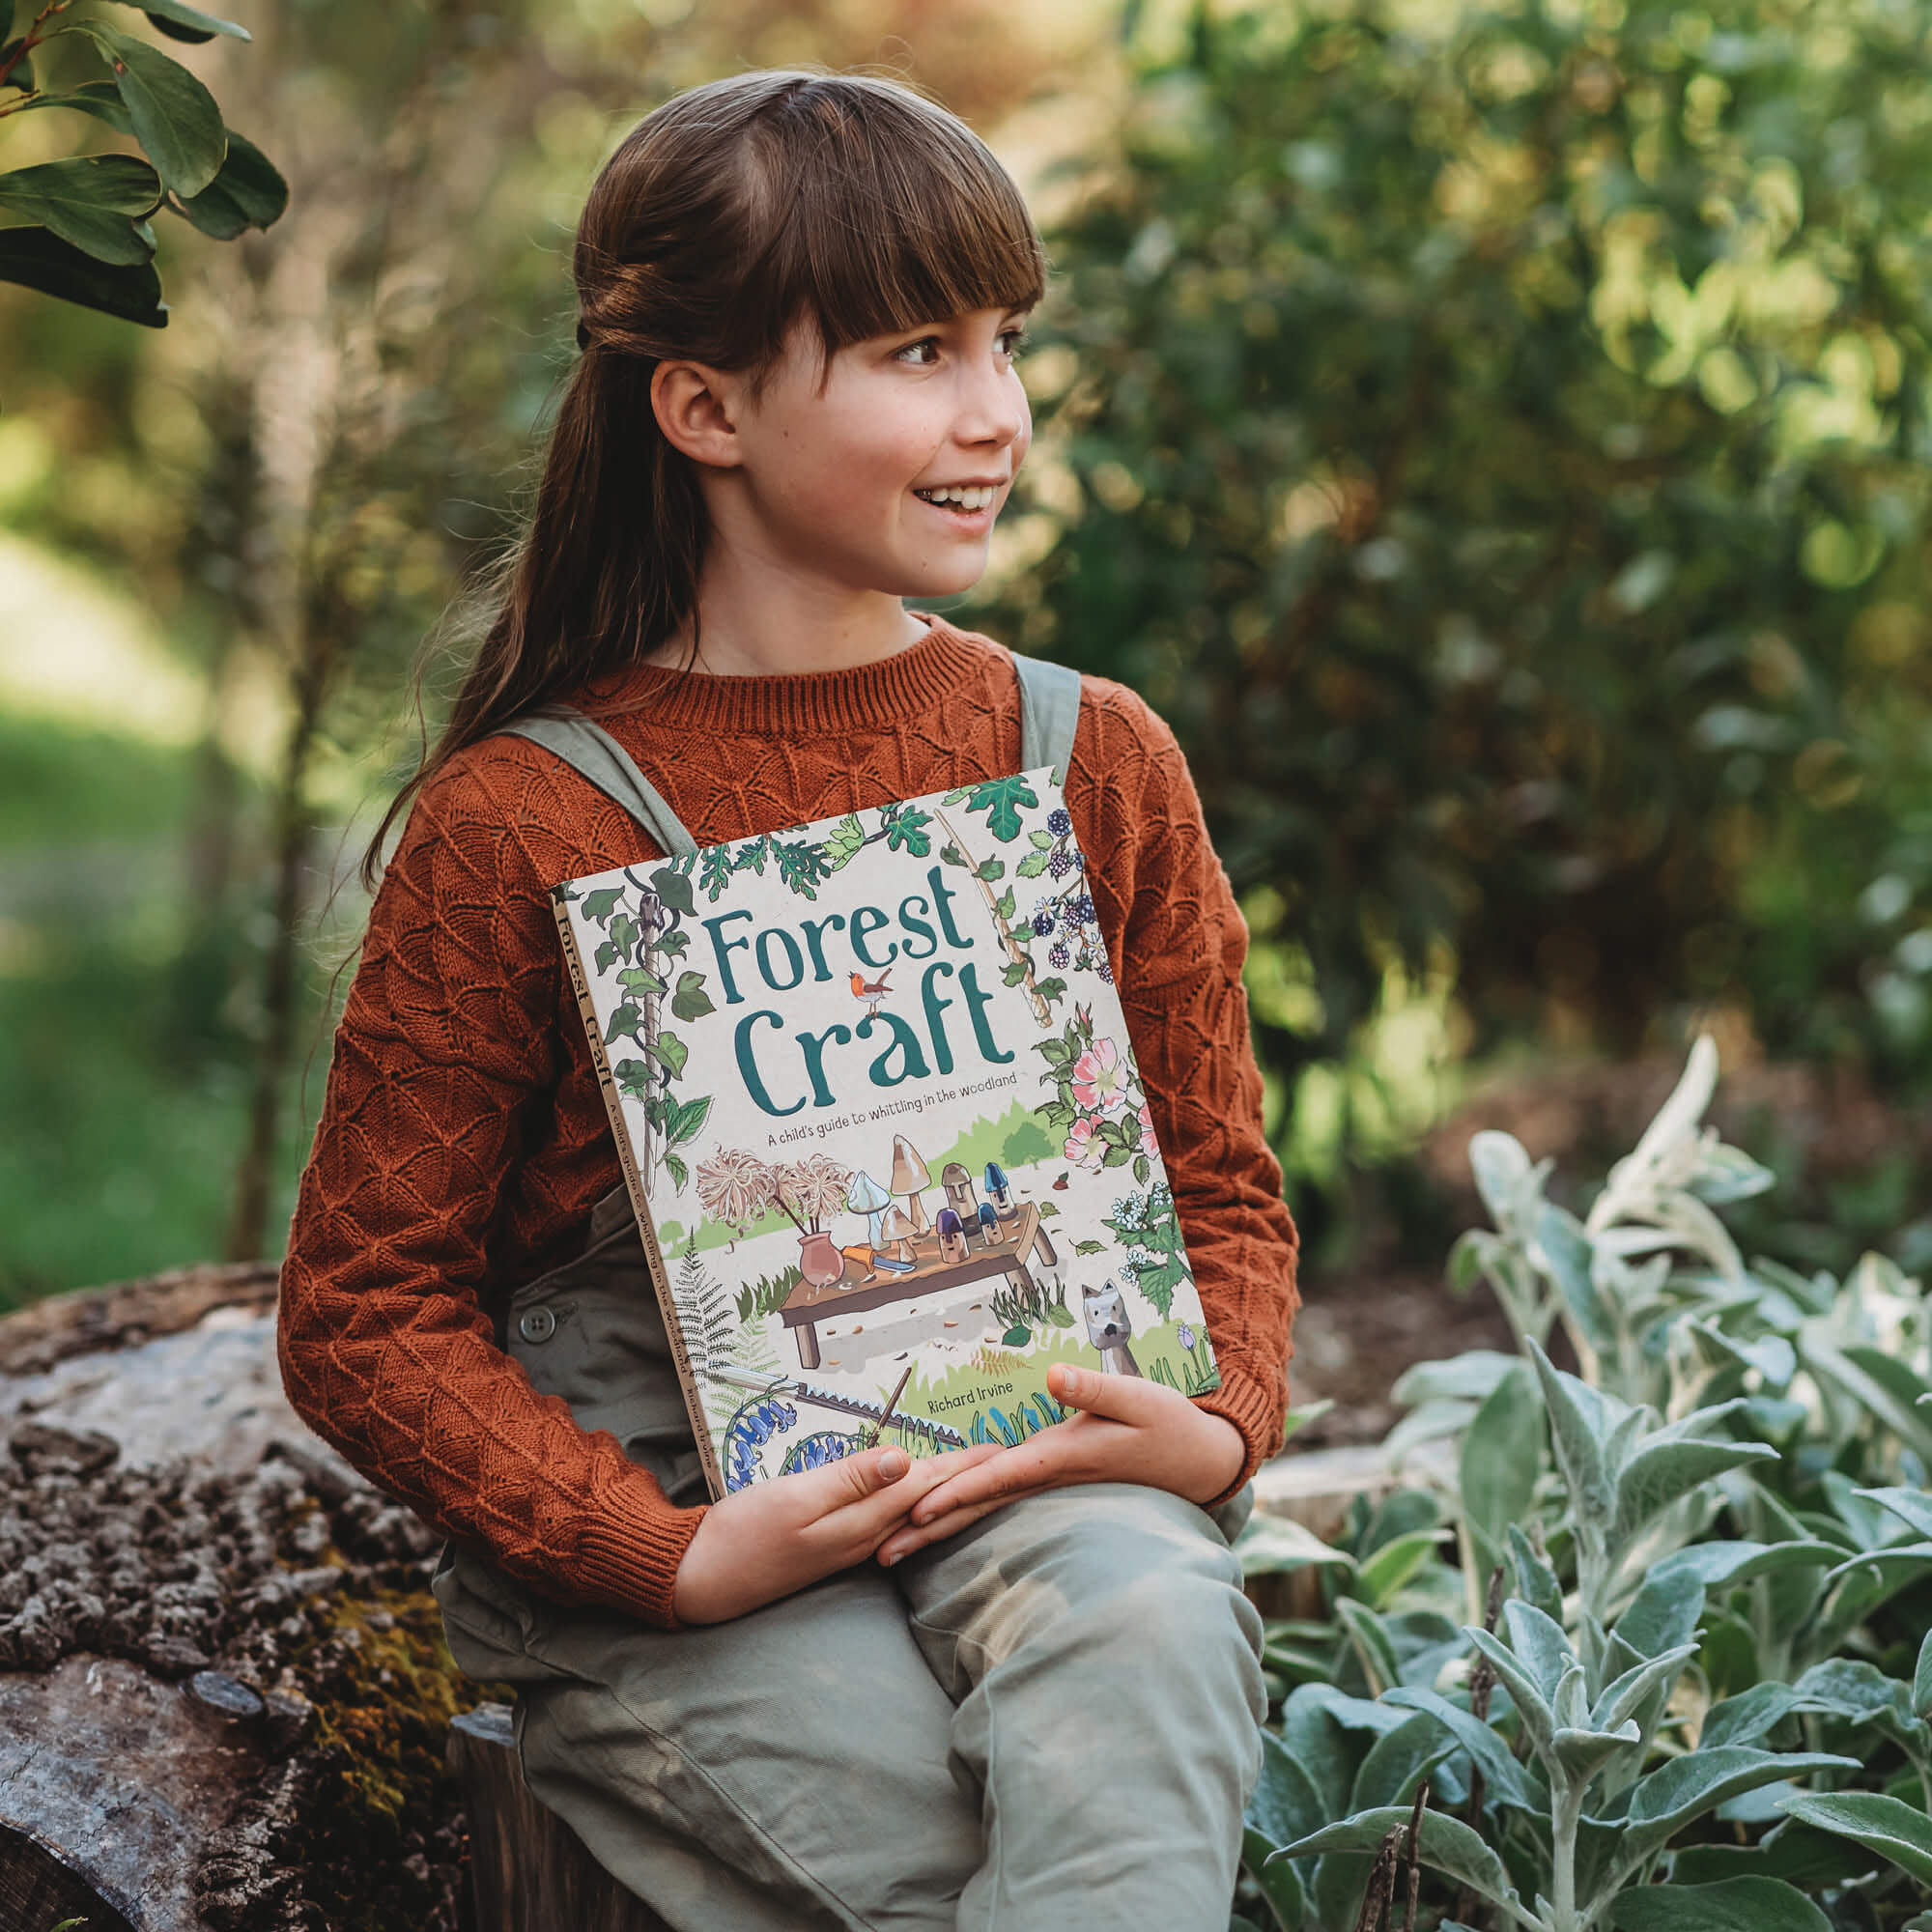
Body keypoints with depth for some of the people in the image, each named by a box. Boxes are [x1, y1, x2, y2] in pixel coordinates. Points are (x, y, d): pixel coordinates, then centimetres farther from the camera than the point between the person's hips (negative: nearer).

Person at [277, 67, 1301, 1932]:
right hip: (643, 1486, -2)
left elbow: (1217, 1179, 14)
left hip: (1024, 1439, 3)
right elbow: (363, 1313, -3)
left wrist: (1218, 1422, -9)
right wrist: (666, 1553, -17)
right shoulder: (512, 827, -6)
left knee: (1138, 1628, -31)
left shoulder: (1096, 760, 5)